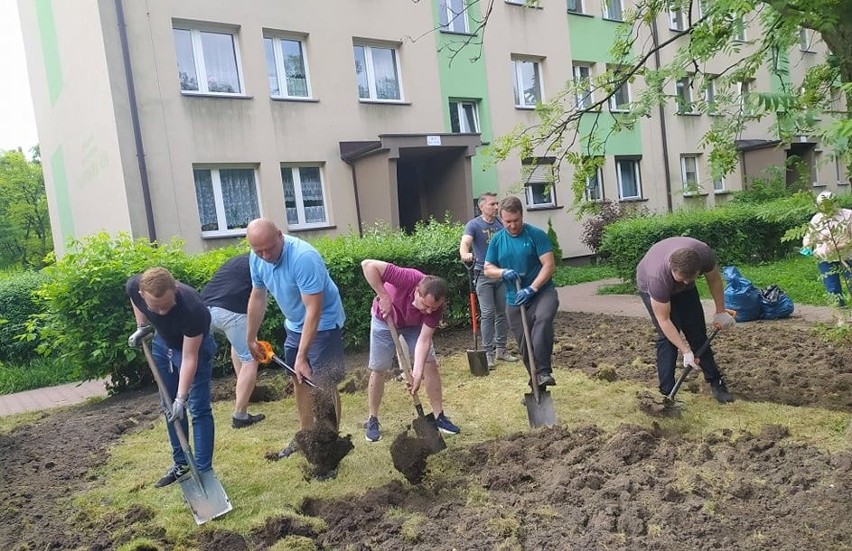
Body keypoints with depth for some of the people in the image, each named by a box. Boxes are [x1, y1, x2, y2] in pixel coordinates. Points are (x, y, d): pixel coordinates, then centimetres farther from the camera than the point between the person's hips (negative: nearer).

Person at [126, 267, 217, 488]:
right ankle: (181, 463, 26)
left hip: (195, 346, -5)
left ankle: (204, 471, 2)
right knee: (169, 408, 12)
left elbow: (189, 358, -32)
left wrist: (181, 398, -31)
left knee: (198, 409, -7)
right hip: (163, 343, 5)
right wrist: (142, 326, -5)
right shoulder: (134, 287, -29)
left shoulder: (192, 308, -42)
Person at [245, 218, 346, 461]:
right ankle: (306, 435, 33)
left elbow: (314, 310, -33)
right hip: (295, 325, 8)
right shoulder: (256, 258, -10)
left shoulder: (303, 257, -34)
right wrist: (251, 338, 12)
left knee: (323, 385, -8)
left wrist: (302, 357, -33)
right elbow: (257, 297, 6)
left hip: (323, 324, -7)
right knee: (299, 380, 17)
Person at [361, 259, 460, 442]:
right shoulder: (408, 279, -42)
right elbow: (368, 265, -44)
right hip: (385, 320, -2)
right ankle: (372, 420, 16)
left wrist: (417, 372, -40)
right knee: (378, 370, 1)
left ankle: (439, 416, 9)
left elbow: (424, 340, -30)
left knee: (430, 364, -4)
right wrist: (384, 297, -41)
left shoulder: (435, 306, -31)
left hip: (414, 325, 2)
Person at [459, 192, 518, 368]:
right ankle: (488, 353, 1)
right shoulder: (473, 225, -7)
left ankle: (501, 349, 21)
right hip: (483, 275, -5)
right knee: (488, 314, -6)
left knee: (503, 313, 9)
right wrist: (465, 254, -47)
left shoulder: (501, 224, 8)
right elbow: (465, 242, -25)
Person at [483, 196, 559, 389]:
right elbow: (488, 269, 8)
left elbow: (549, 265, -14)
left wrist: (531, 289, -24)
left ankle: (543, 372, -33)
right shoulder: (497, 240, 5)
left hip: (542, 292, -4)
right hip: (514, 301, 4)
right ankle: (536, 384, 26)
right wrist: (503, 272, -14)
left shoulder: (536, 234, -9)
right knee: (525, 347, 8)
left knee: (543, 318, -36)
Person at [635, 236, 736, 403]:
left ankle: (716, 383, 16)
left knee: (698, 333, 1)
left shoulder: (705, 255, -35)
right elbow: (663, 320, -34)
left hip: (682, 290, 4)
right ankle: (666, 393, -11)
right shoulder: (658, 277, -44)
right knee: (667, 336, -17)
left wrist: (721, 312, -5)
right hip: (649, 285, -4)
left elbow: (714, 279, -10)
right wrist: (686, 351, -34)